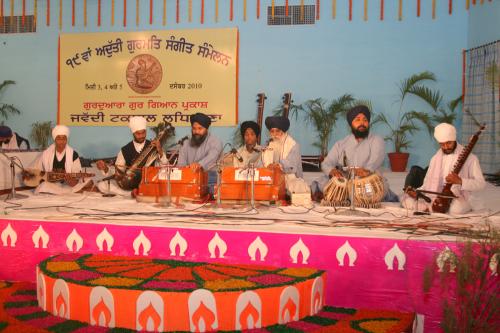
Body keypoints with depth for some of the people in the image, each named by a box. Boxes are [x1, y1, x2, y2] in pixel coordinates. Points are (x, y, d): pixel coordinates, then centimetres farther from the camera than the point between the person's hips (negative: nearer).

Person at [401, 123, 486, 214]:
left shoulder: (469, 158, -3)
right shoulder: (435, 158, 13)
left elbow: (480, 183, -7)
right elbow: (428, 183, 15)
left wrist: (460, 181, -24)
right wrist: (417, 193, -6)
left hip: (457, 198, -3)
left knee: (456, 208, -40)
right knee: (407, 199, -17)